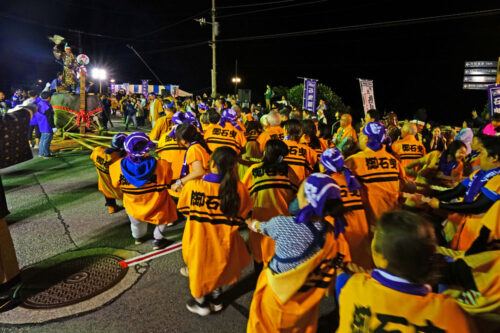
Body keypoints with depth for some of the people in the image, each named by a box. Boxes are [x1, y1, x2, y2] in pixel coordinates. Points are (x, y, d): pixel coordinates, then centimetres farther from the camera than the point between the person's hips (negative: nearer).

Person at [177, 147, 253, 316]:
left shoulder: (192, 185, -22)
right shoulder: (239, 189, -21)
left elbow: (183, 209, -2)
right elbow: (241, 217, -6)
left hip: (197, 238, -1)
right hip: (223, 240, 2)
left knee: (199, 268, 25)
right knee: (218, 266, 29)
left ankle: (201, 302, 47)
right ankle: (215, 298, 50)